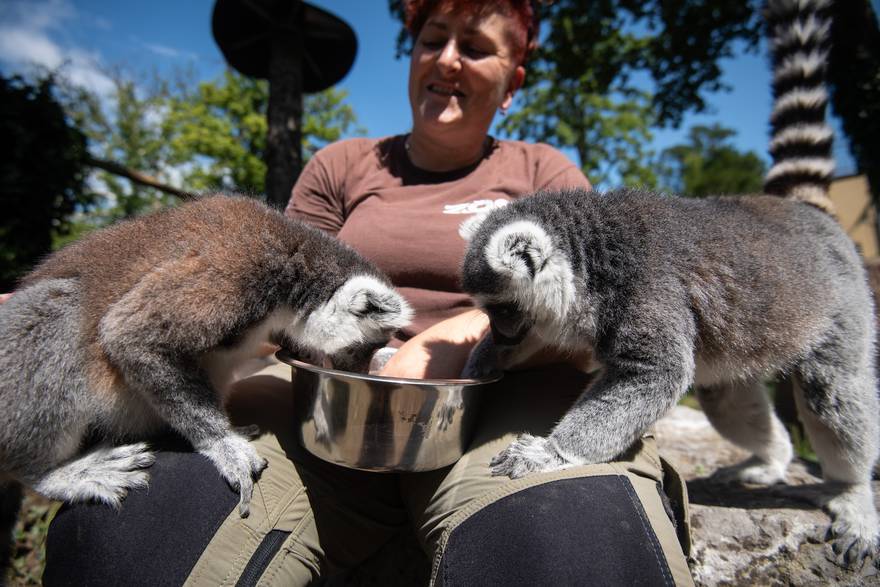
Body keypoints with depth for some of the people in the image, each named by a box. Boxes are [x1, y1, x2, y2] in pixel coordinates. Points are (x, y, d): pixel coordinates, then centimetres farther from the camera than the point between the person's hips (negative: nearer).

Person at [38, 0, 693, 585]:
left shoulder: (547, 172, 16)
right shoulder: (342, 166, 20)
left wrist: (463, 333, -18)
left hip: (499, 394, 0)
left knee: (585, 531, -35)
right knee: (136, 507, -25)